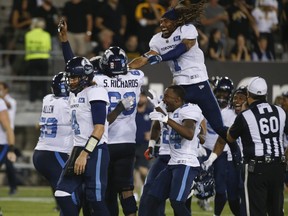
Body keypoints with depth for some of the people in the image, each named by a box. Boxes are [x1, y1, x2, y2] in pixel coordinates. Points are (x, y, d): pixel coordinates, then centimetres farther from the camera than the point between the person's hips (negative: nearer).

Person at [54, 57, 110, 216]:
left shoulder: (95, 93, -11)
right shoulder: (74, 96, 16)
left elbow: (99, 128, -18)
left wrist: (84, 155, -21)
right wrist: (77, 153, 18)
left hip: (95, 151, -9)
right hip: (79, 150, 9)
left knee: (95, 200, -9)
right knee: (62, 194, -1)